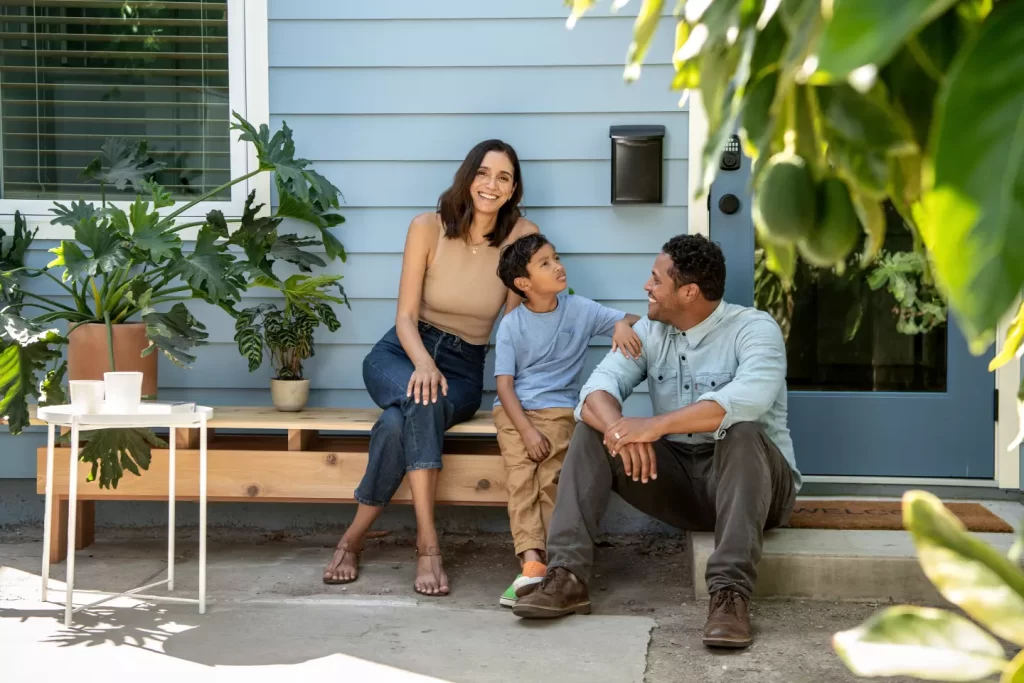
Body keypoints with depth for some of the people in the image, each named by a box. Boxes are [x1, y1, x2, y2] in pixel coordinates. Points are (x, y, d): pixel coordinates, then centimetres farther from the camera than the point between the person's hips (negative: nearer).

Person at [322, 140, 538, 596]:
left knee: (399, 424, -34)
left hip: (464, 369, 0)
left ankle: (354, 538, -23)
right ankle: (427, 543, -36)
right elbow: (406, 315, -7)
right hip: (401, 353, 0)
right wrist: (423, 362, -27)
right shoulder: (428, 228, -7)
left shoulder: (522, 237, -6)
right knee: (423, 401, -37)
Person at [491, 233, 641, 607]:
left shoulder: (580, 310, 3)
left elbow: (632, 320, 6)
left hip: (558, 409, 1)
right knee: (521, 477, -21)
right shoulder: (512, 324, 0)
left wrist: (624, 325, -21)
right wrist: (527, 431, -16)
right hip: (514, 409, -1)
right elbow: (504, 384, -4)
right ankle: (532, 563, -33)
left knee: (551, 478, -21)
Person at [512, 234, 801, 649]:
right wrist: (621, 430, -33)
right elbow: (598, 388, -9)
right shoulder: (650, 332, 4)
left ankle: (731, 593, -42)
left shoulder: (754, 329, -13)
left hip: (750, 477, -5)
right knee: (593, 430, -11)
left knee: (741, 432, -36)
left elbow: (747, 400, -33)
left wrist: (655, 425, -36)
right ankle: (567, 576, -23)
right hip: (677, 476, 5)